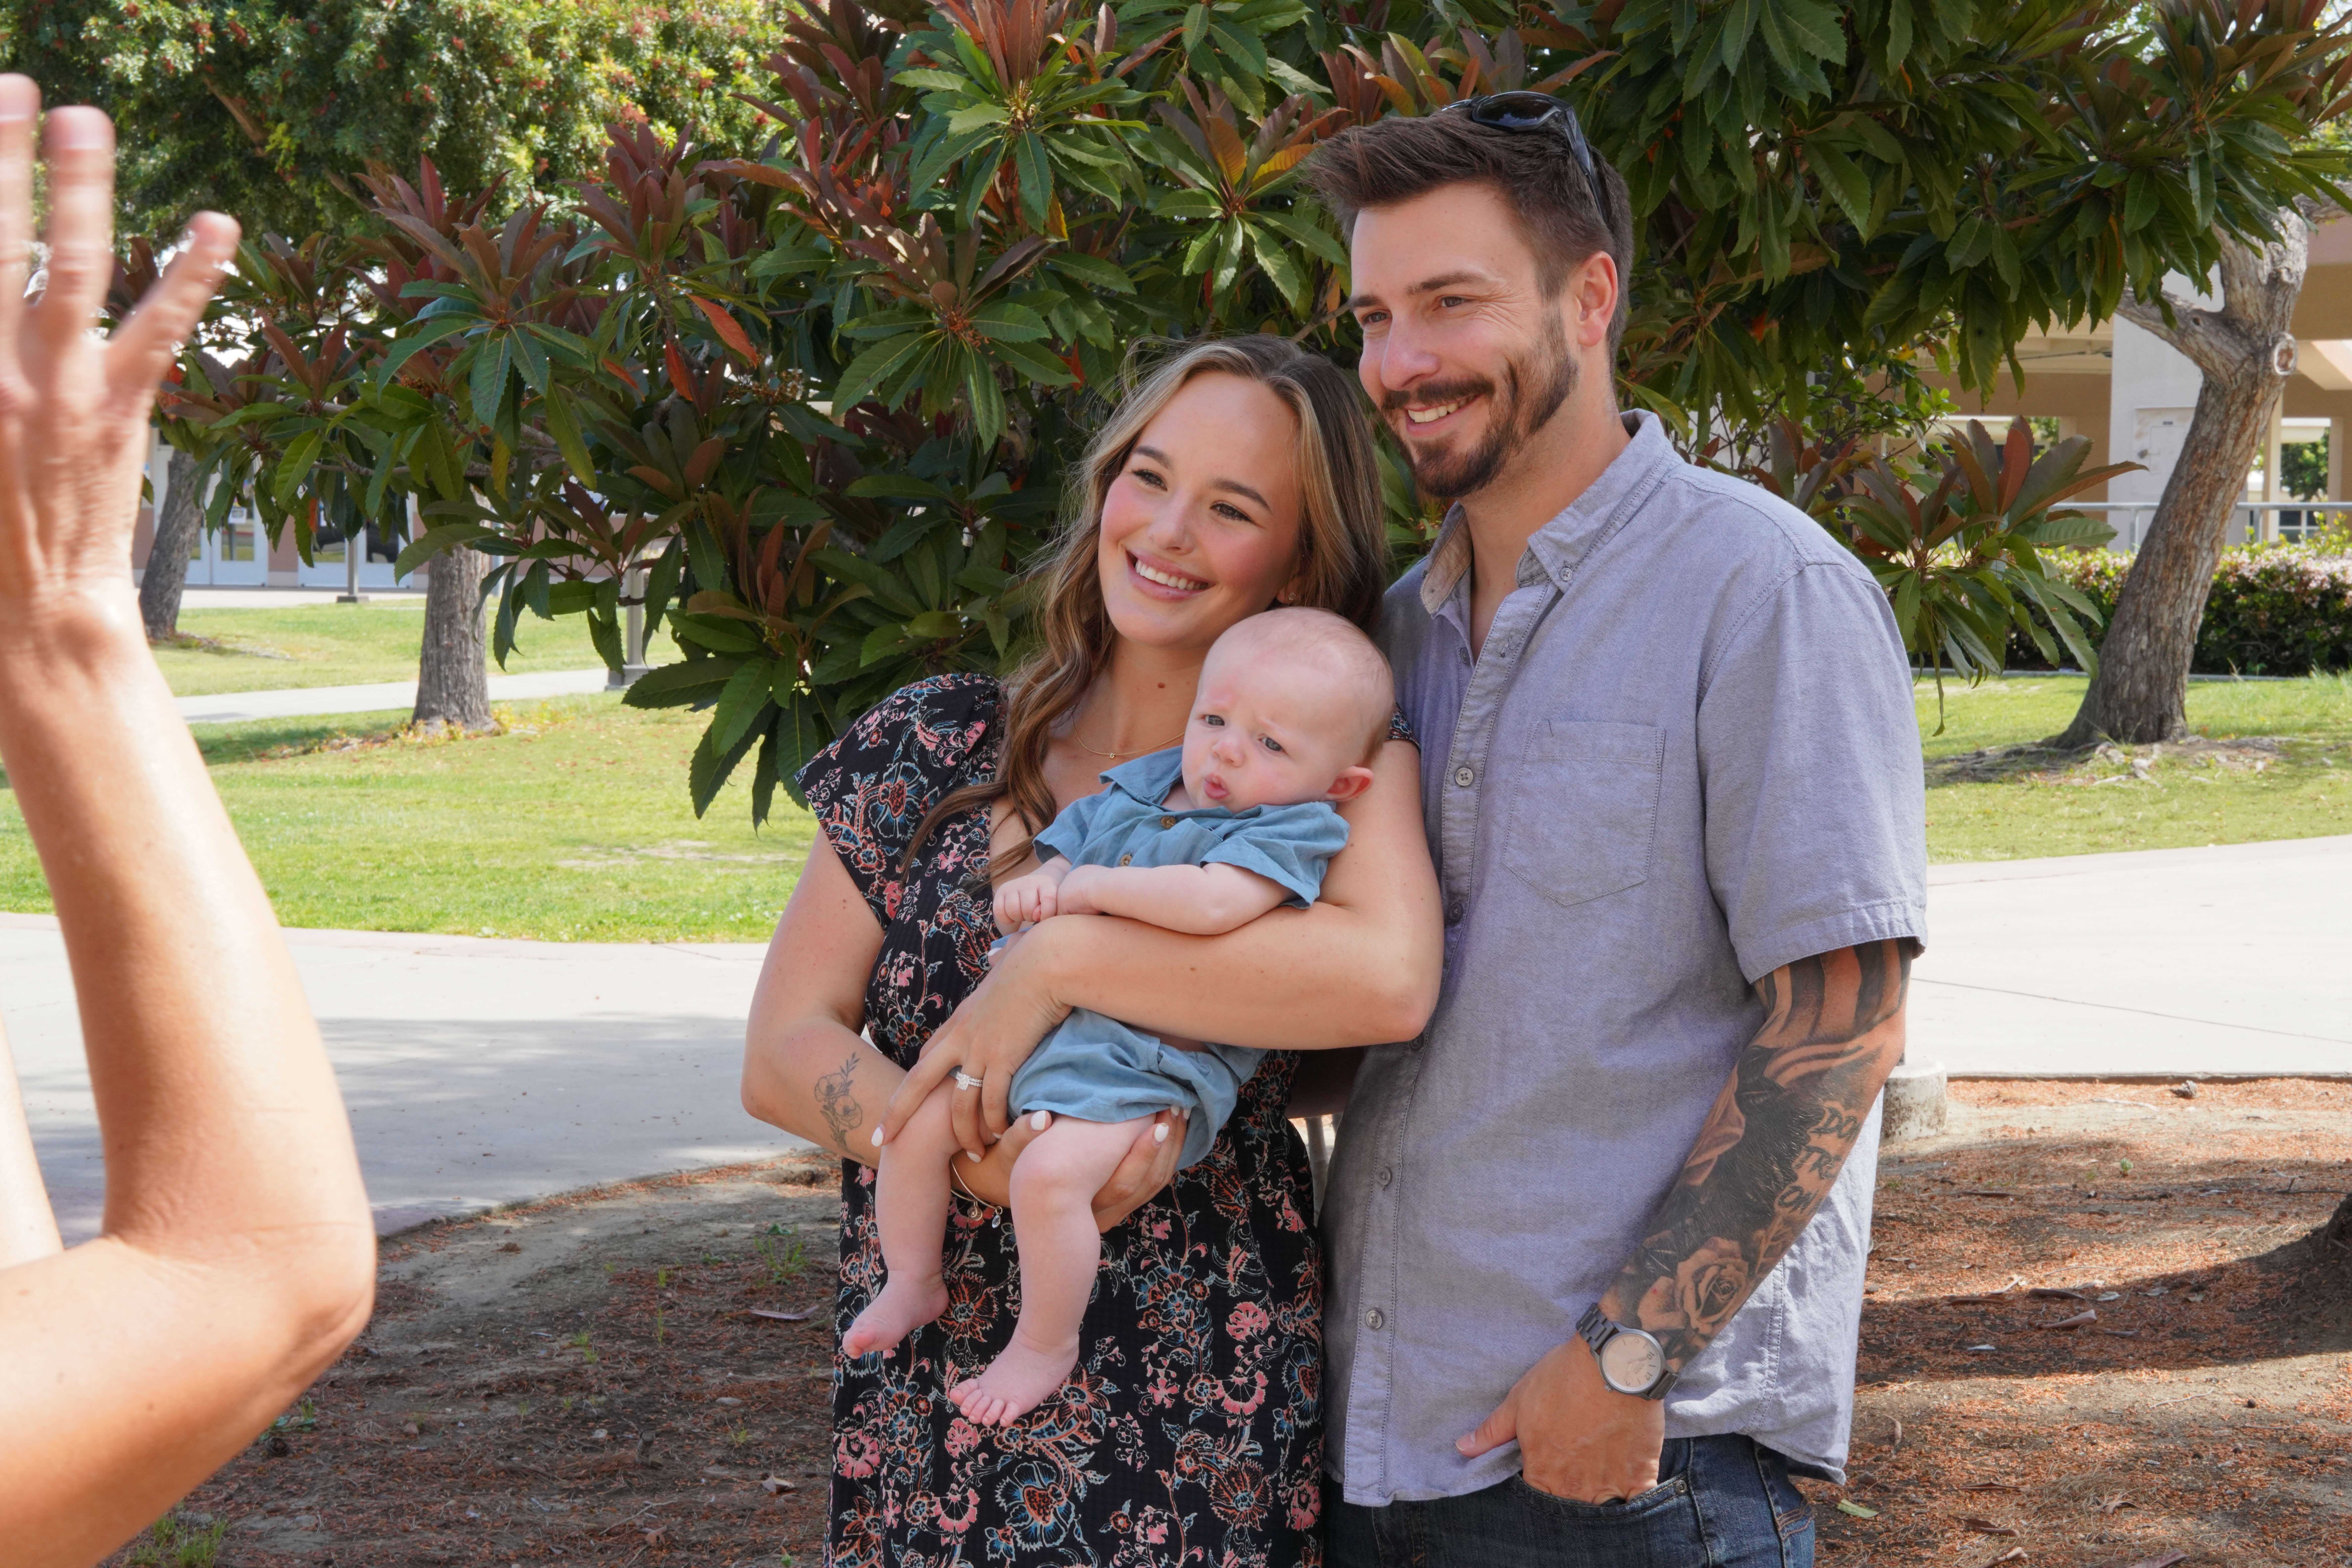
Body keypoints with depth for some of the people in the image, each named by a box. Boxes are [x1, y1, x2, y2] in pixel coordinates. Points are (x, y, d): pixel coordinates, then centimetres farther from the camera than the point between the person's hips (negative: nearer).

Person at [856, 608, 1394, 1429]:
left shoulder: (1292, 831, -11)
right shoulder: (1131, 794, 13)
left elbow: (1213, 904, -28)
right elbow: (1066, 847, 22)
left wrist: (1089, 887, -18)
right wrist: (1035, 887, -4)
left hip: (1148, 1064, -7)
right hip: (1030, 1015, 8)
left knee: (1051, 1173, -27)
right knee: (913, 1120, 1)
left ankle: (1045, 1346, -3)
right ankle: (913, 1283, 24)